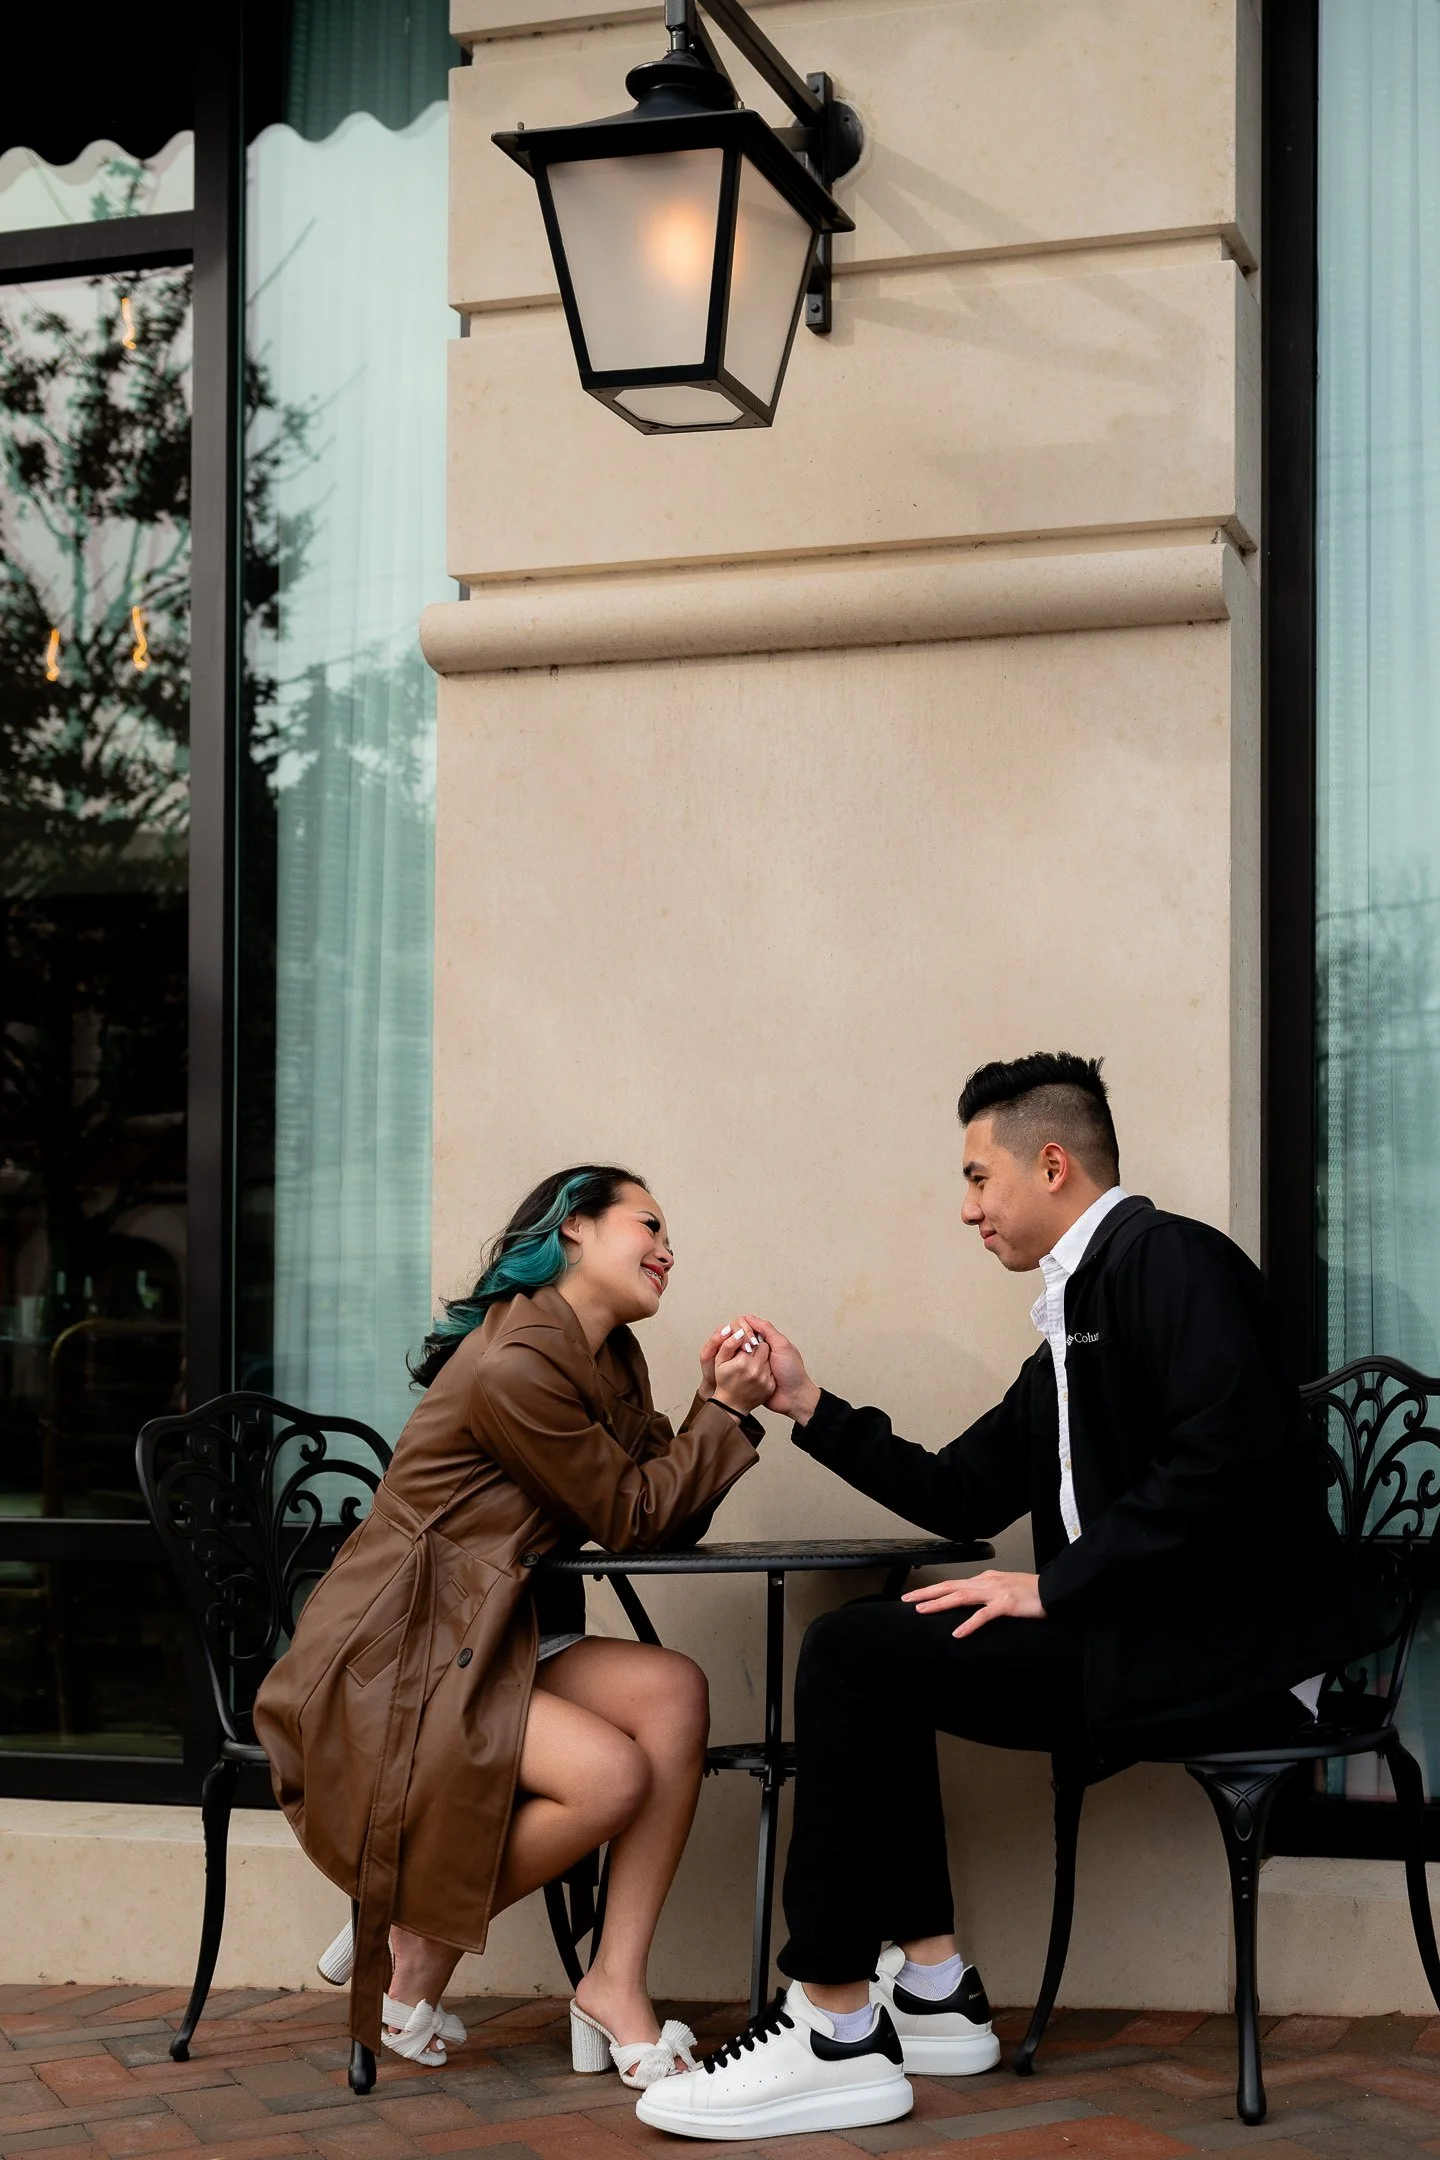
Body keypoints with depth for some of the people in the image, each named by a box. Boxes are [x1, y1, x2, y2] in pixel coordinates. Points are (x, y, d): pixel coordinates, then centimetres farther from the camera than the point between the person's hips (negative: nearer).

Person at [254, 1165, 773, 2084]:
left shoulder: (613, 1360, 11)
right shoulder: (515, 1363, -19)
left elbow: (671, 1520, 6)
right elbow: (630, 1518, -13)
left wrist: (724, 1404, -6)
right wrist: (727, 1412, -6)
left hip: (495, 1644, 9)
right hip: (388, 1663, -9)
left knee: (675, 1692, -15)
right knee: (612, 1777, -25)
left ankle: (616, 1983, -12)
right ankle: (411, 1939, -2)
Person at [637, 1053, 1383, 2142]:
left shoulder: (1169, 1257, -10)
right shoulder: (1077, 1319, 20)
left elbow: (1230, 1455, -25)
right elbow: (961, 1495, 22)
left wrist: (1056, 1585, -19)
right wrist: (807, 1404, 18)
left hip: (1221, 1647, -10)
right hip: (1129, 1636, 10)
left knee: (853, 1654, -15)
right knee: (867, 1652, 12)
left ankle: (837, 2038, -11)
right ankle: (932, 1989, 10)